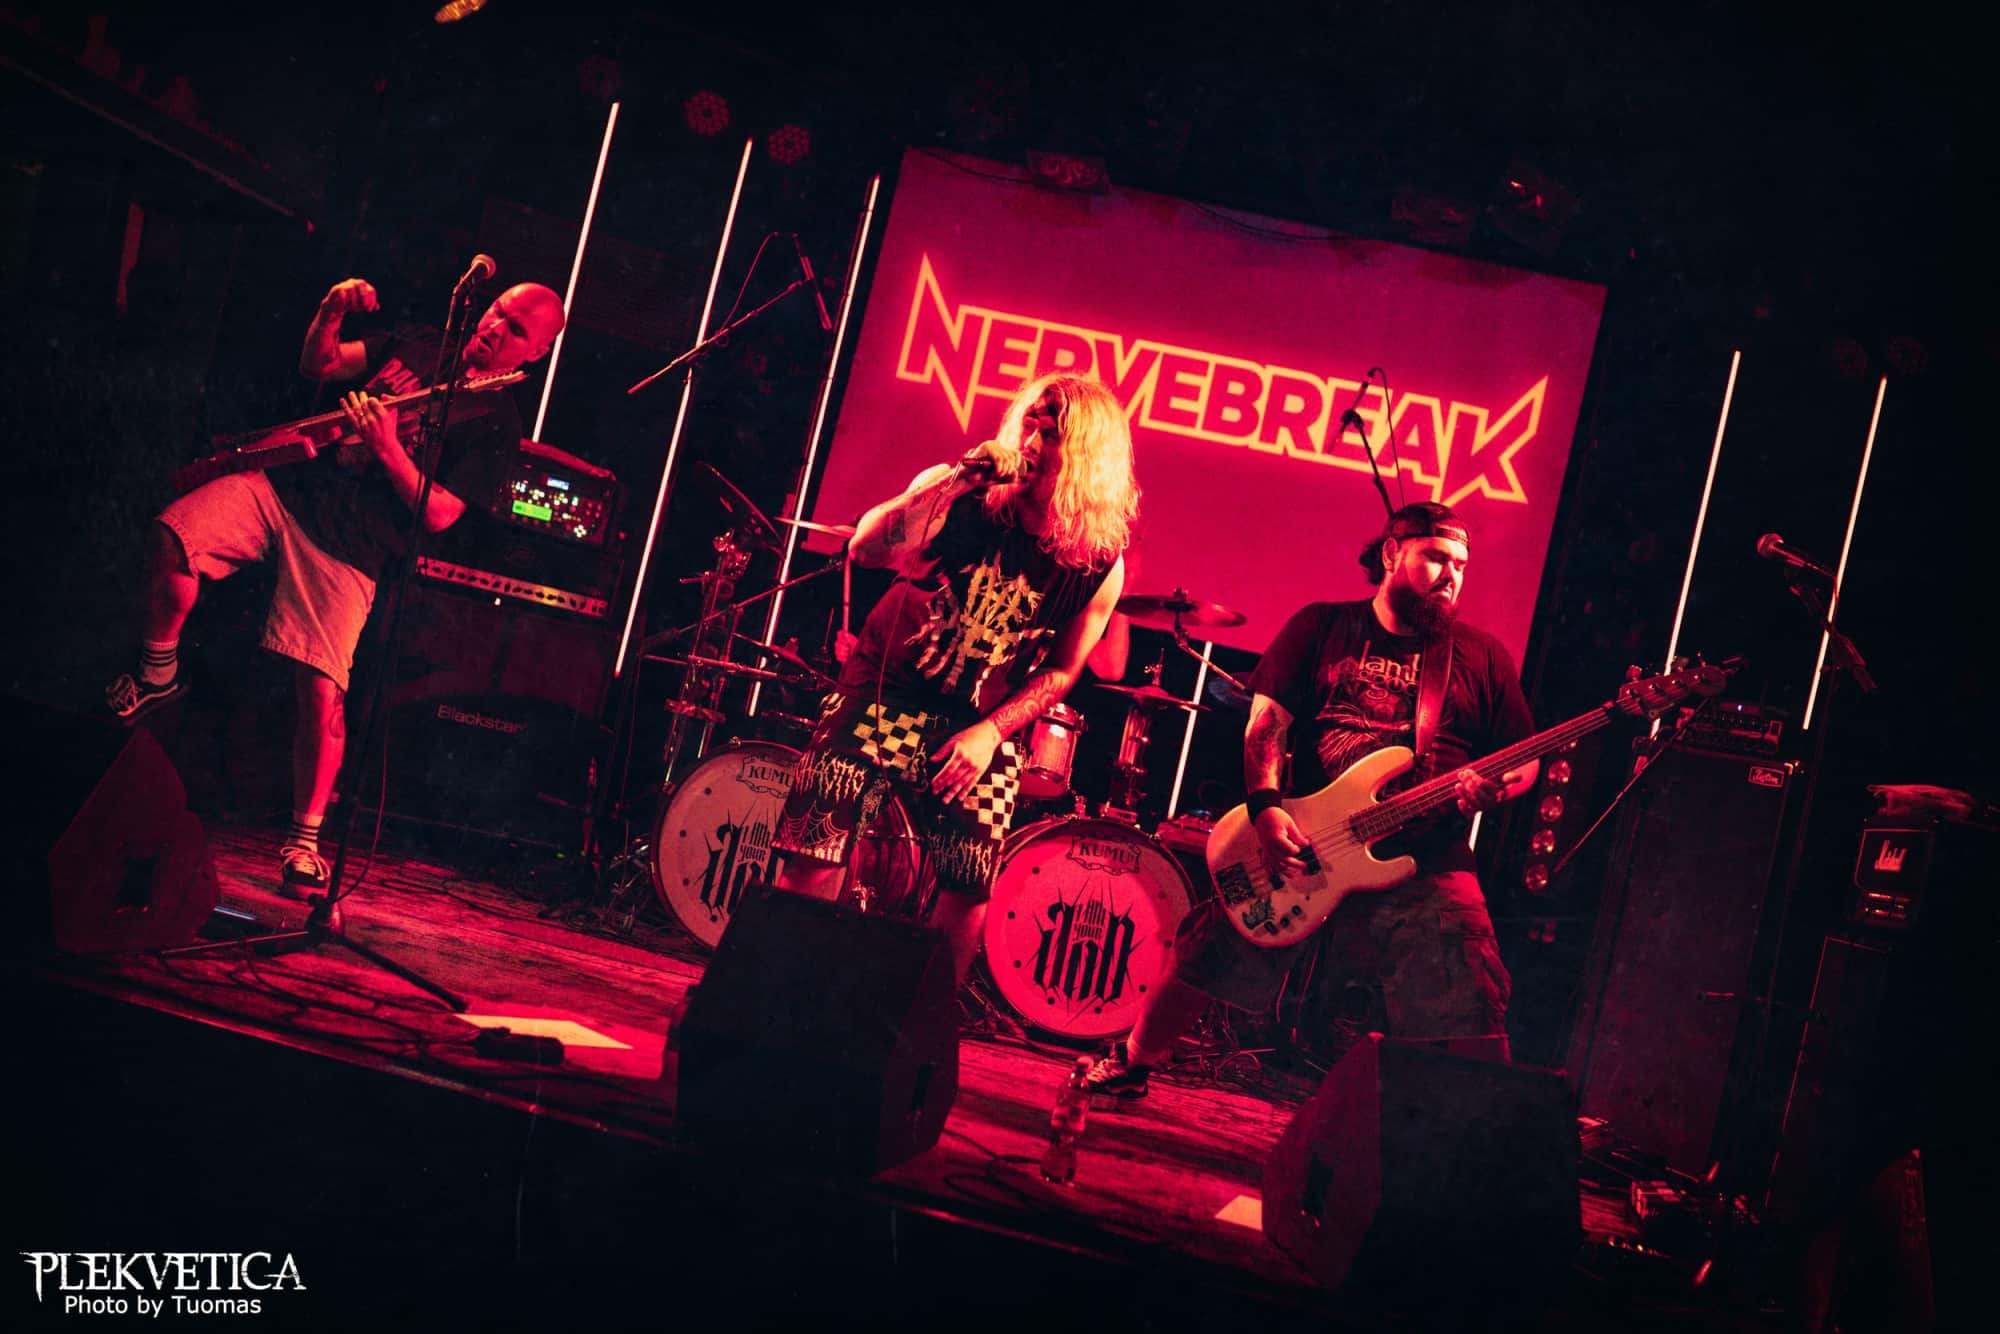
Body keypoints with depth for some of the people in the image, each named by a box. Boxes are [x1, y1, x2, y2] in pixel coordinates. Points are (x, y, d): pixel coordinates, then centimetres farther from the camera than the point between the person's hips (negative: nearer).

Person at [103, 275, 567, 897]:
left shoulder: (496, 424, 0)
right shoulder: (420, 346, 15)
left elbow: (438, 515, -9)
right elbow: (317, 364, 17)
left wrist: (388, 449, -20)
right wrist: (332, 311, -2)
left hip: (350, 548, -4)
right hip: (286, 483, 4)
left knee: (323, 692, -14)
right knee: (175, 535, -22)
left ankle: (304, 841, 1)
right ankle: (158, 671, 6)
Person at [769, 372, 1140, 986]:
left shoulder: (1099, 562, -5)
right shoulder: (960, 492, -7)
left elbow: (1060, 669, 2)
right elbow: (867, 549, -18)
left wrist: (988, 732, -9)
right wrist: (940, 487, -25)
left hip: (976, 728, 1)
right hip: (880, 693, -1)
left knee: (970, 894, -5)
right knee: (814, 857, -9)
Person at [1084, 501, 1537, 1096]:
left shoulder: (1481, 655, 10)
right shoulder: (1323, 627, 10)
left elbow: (1524, 759, 11)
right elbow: (1267, 721, 3)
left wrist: (1493, 786, -13)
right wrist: (1267, 809, -13)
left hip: (1426, 863, 0)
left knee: (1468, 1027, -14)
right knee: (1208, 955, 2)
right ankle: (1130, 1063, 25)